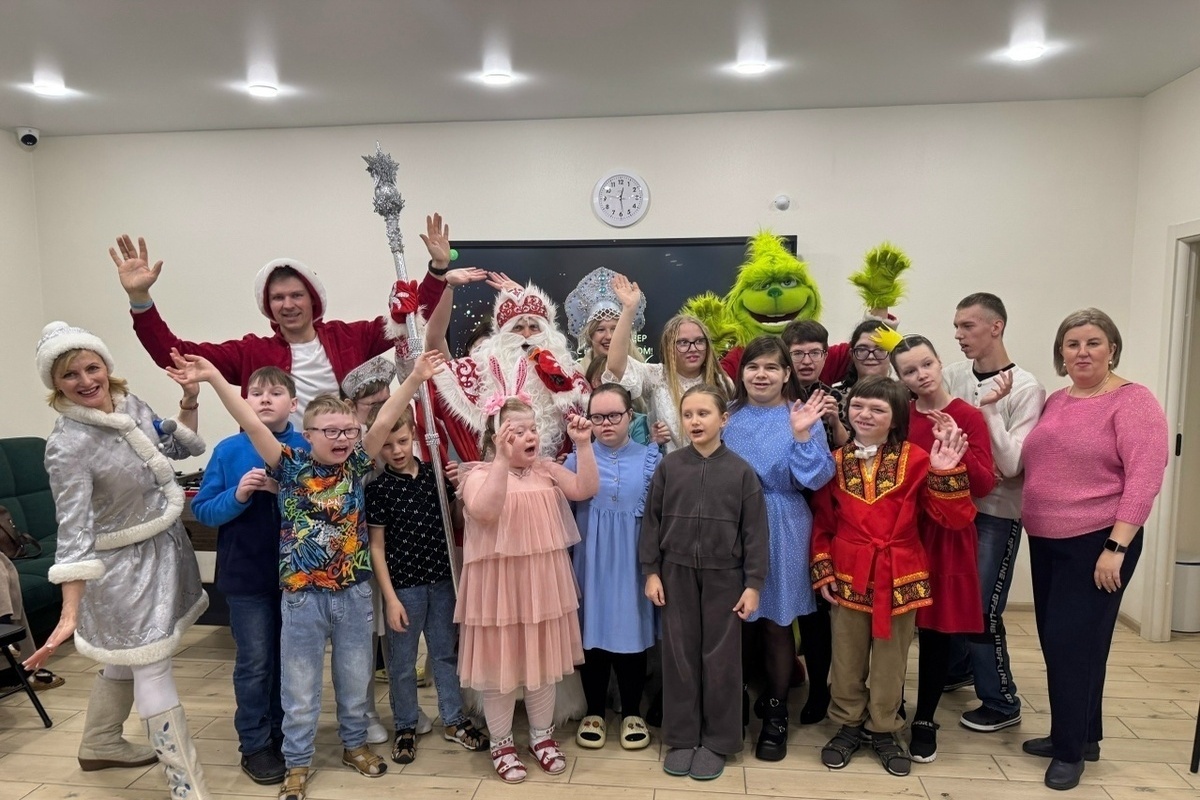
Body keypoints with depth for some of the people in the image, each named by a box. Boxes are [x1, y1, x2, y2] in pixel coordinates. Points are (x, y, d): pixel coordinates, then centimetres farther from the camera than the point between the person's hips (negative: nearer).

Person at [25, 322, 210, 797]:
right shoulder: (67, 446, -23)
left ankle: (99, 744, 45)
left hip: (165, 545, 8)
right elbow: (75, 533, -26)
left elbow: (177, 448, 12)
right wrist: (70, 613, -30)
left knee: (127, 657, 23)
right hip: (127, 562, -7)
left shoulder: (130, 403, -2)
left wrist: (189, 400, -3)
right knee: (151, 667, -2)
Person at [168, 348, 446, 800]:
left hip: (354, 592, 2)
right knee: (300, 685, 12)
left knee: (354, 678, 18)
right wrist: (214, 378, -27)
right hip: (302, 595, -2)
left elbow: (384, 421, -14)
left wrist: (415, 378, -26)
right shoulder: (291, 467, -7)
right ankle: (297, 763, 31)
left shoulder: (357, 465, -2)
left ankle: (355, 744, 39)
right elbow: (252, 425, -17)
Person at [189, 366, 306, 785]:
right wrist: (238, 495, -20)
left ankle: (283, 733, 33)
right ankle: (255, 745, 23)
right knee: (255, 662, 8)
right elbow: (202, 510, -3)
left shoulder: (306, 449, -6)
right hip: (246, 573, -1)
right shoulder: (229, 450, -6)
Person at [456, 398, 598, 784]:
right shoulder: (479, 474, -11)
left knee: (543, 661, 16)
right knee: (500, 663, 8)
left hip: (543, 582, 5)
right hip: (499, 585, -4)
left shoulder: (547, 469, 4)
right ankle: (501, 743, 28)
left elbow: (585, 489, -7)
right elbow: (485, 511, -31)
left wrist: (583, 445, -16)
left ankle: (542, 736, 35)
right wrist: (503, 459, -38)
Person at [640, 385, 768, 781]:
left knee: (720, 658, 8)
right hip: (676, 573, 2)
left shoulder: (740, 470, -6)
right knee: (679, 655, 10)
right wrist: (651, 571, -1)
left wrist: (753, 584, -6)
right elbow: (652, 521, 2)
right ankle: (681, 738, 25)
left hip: (724, 576, -1)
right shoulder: (669, 465, -2)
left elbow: (754, 531, -4)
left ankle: (717, 741, 24)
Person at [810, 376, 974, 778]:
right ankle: (848, 725, 32)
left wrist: (945, 471, -22)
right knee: (847, 657, 13)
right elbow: (821, 522, 5)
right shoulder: (836, 462, -1)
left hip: (899, 576, -1)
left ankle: (883, 729, 32)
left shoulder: (915, 459, -5)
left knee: (891, 658, 14)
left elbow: (954, 518, -9)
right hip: (848, 576, 1)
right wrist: (822, 570, -1)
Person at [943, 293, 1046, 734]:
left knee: (982, 609, -1)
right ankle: (957, 668, 40)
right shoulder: (952, 375, 0)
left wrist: (989, 407, -24)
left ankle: (1001, 703, 18)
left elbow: (1012, 465, -18)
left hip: (997, 512, -5)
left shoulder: (1026, 388, -12)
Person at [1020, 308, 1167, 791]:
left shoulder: (1133, 401, -10)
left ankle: (1072, 749, 16)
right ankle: (1080, 735, 31)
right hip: (1045, 541, 7)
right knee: (1056, 642, 14)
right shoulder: (1054, 403, 10)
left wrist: (1116, 546, -22)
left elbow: (1145, 477, -18)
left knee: (1074, 644, -1)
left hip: (1097, 542, -7)